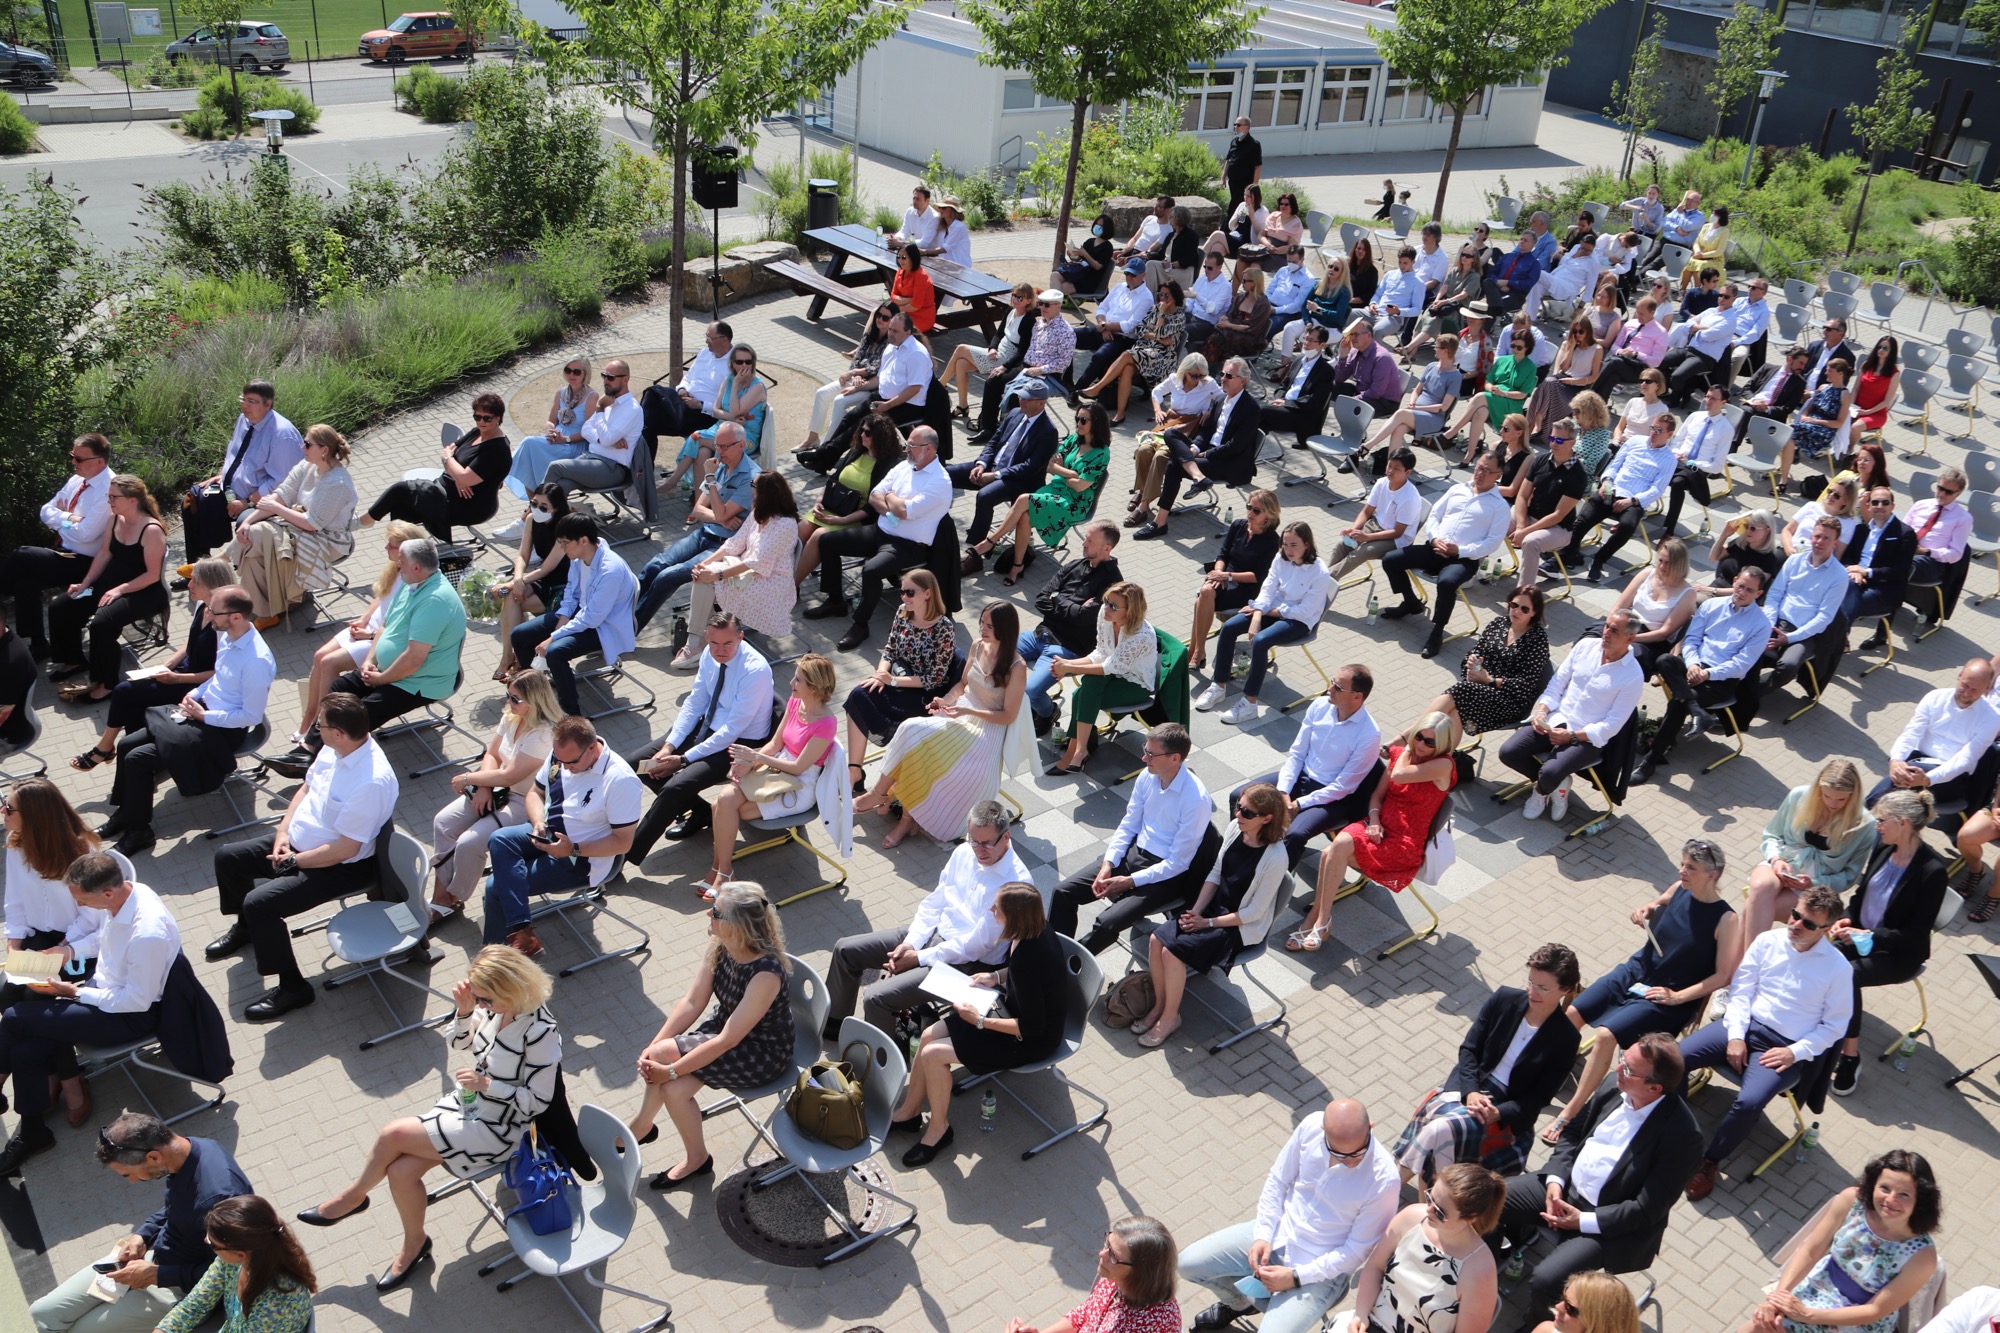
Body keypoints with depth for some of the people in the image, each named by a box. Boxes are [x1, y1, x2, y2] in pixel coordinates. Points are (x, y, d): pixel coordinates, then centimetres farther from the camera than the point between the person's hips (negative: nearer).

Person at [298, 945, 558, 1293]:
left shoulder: (541, 1033, -28)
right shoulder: (495, 1006, -7)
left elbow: (538, 1101, -20)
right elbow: (460, 1043, 10)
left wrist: (487, 1084, -26)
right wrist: (464, 1010, -10)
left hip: (495, 1130, -7)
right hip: (466, 1104, 7)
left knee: (393, 1134, -12)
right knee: (400, 1171, -8)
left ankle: (354, 1196, 18)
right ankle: (414, 1244, 18)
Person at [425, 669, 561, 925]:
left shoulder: (543, 735, -27)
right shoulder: (511, 717, 1)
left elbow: (509, 776, -25)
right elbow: (492, 755, 9)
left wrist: (468, 778, -12)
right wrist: (483, 787, -9)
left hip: (526, 802, -9)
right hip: (498, 790, 9)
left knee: (469, 843, -20)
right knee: (443, 823, -3)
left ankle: (455, 899, 7)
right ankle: (441, 897, 4)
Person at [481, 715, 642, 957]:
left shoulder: (621, 781, -24)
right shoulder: (560, 754, -3)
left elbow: (623, 842, -19)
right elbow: (535, 792, 13)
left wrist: (573, 849, -27)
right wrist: (538, 822, -9)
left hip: (584, 858, -7)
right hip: (548, 835, 7)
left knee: (498, 886, -15)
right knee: (499, 841, -24)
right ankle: (522, 930, -27)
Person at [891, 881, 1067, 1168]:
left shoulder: (1027, 959, -37)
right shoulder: (1034, 928, -12)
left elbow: (1031, 1026, -27)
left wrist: (980, 1021, -20)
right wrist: (996, 976, -2)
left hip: (1033, 1040, -9)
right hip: (1016, 1008, 9)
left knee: (933, 1054, -10)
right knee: (928, 1036, 5)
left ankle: (938, 1129, 12)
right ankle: (909, 1112, 23)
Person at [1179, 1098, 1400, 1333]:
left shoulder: (1383, 1179, -26)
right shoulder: (1311, 1126, -16)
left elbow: (1358, 1250, -16)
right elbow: (1277, 1181, 0)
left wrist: (1296, 1277, -18)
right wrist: (1263, 1234, -10)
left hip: (1323, 1268, -4)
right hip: (1278, 1233, 4)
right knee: (1189, 1263, 0)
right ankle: (1238, 1302, 32)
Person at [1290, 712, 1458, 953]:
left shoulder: (1443, 765, -12)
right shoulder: (1399, 753, 8)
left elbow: (1399, 775, -23)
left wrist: (1407, 748, -6)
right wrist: (1373, 821, -7)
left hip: (1405, 845, -6)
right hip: (1380, 827, 6)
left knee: (1336, 850, -26)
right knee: (1331, 853, -26)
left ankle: (1318, 921, -14)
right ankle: (1318, 920, -15)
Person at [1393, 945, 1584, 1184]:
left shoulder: (1566, 1039, -9)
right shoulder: (1504, 998, -2)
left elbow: (1539, 1097, -6)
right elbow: (1468, 1049, 2)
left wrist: (1498, 1113, -22)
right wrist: (1471, 1091, -16)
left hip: (1508, 1113, -3)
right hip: (1470, 1086, 3)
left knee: (1444, 1128, -30)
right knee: (1433, 1112, -29)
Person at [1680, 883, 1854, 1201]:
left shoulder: (1838, 968, -5)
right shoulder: (1768, 941, 2)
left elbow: (1834, 1025, 0)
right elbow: (1741, 990, 4)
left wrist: (1795, 1053, -11)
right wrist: (1736, 1036, -8)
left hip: (1786, 1047, -3)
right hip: (1744, 1024, 4)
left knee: (1748, 1104, -30)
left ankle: (1709, 1162, -6)